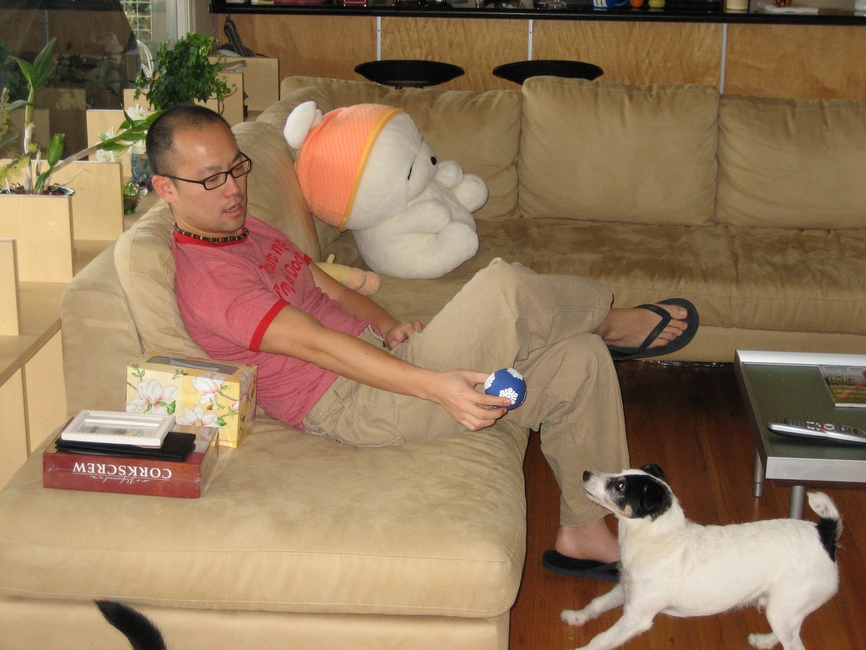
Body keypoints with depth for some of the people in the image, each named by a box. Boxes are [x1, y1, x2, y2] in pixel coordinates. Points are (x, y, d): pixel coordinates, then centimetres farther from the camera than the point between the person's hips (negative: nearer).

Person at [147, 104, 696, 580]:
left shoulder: (250, 231, 14)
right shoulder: (207, 279, -18)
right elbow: (320, 345, -25)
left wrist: (388, 326, -4)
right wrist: (436, 386, -31)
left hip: (378, 353, 10)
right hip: (360, 406, -10)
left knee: (578, 360, -1)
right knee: (503, 288, -26)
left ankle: (584, 534, 11)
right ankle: (608, 321, 9)